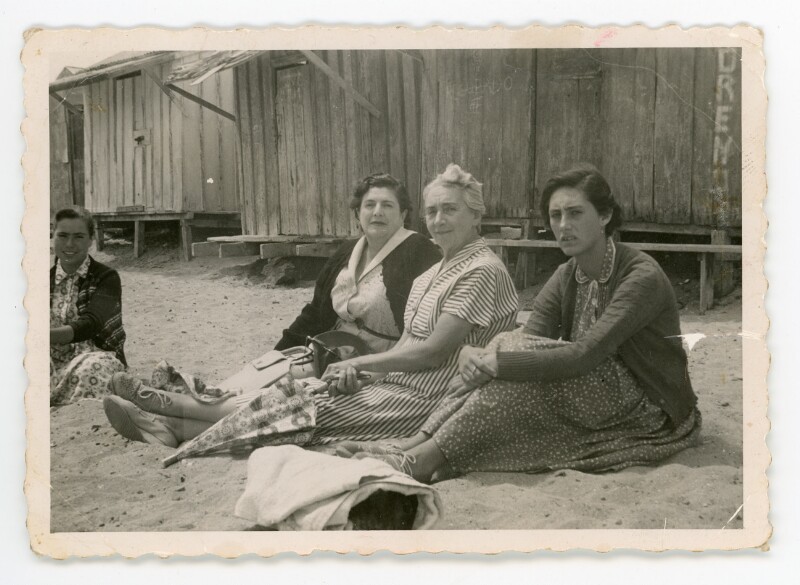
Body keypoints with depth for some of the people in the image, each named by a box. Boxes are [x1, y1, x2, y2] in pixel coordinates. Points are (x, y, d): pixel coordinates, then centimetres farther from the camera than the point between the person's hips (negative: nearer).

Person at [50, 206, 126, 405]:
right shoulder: (48, 278, 13)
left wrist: (47, 335, -40)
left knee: (92, 368, -38)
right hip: (54, 362, 4)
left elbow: (90, 324, -20)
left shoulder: (106, 278, -2)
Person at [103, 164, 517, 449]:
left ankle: (171, 419, -4)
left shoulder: (483, 271, -12)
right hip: (395, 384, 8)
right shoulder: (433, 274, 18)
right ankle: (172, 425, -12)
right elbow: (407, 344, 12)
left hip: (425, 401, -8)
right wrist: (363, 372, -7)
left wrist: (356, 363, -7)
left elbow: (434, 350, -16)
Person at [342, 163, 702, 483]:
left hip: (651, 410, -6)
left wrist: (498, 362, -33)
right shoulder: (567, 277, 4)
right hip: (596, 397, 6)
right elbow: (531, 336, -10)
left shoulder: (642, 277, -19)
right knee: (517, 354, -20)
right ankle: (415, 444, -26)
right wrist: (483, 355, -31)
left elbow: (584, 355, -30)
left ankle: (421, 459, -28)